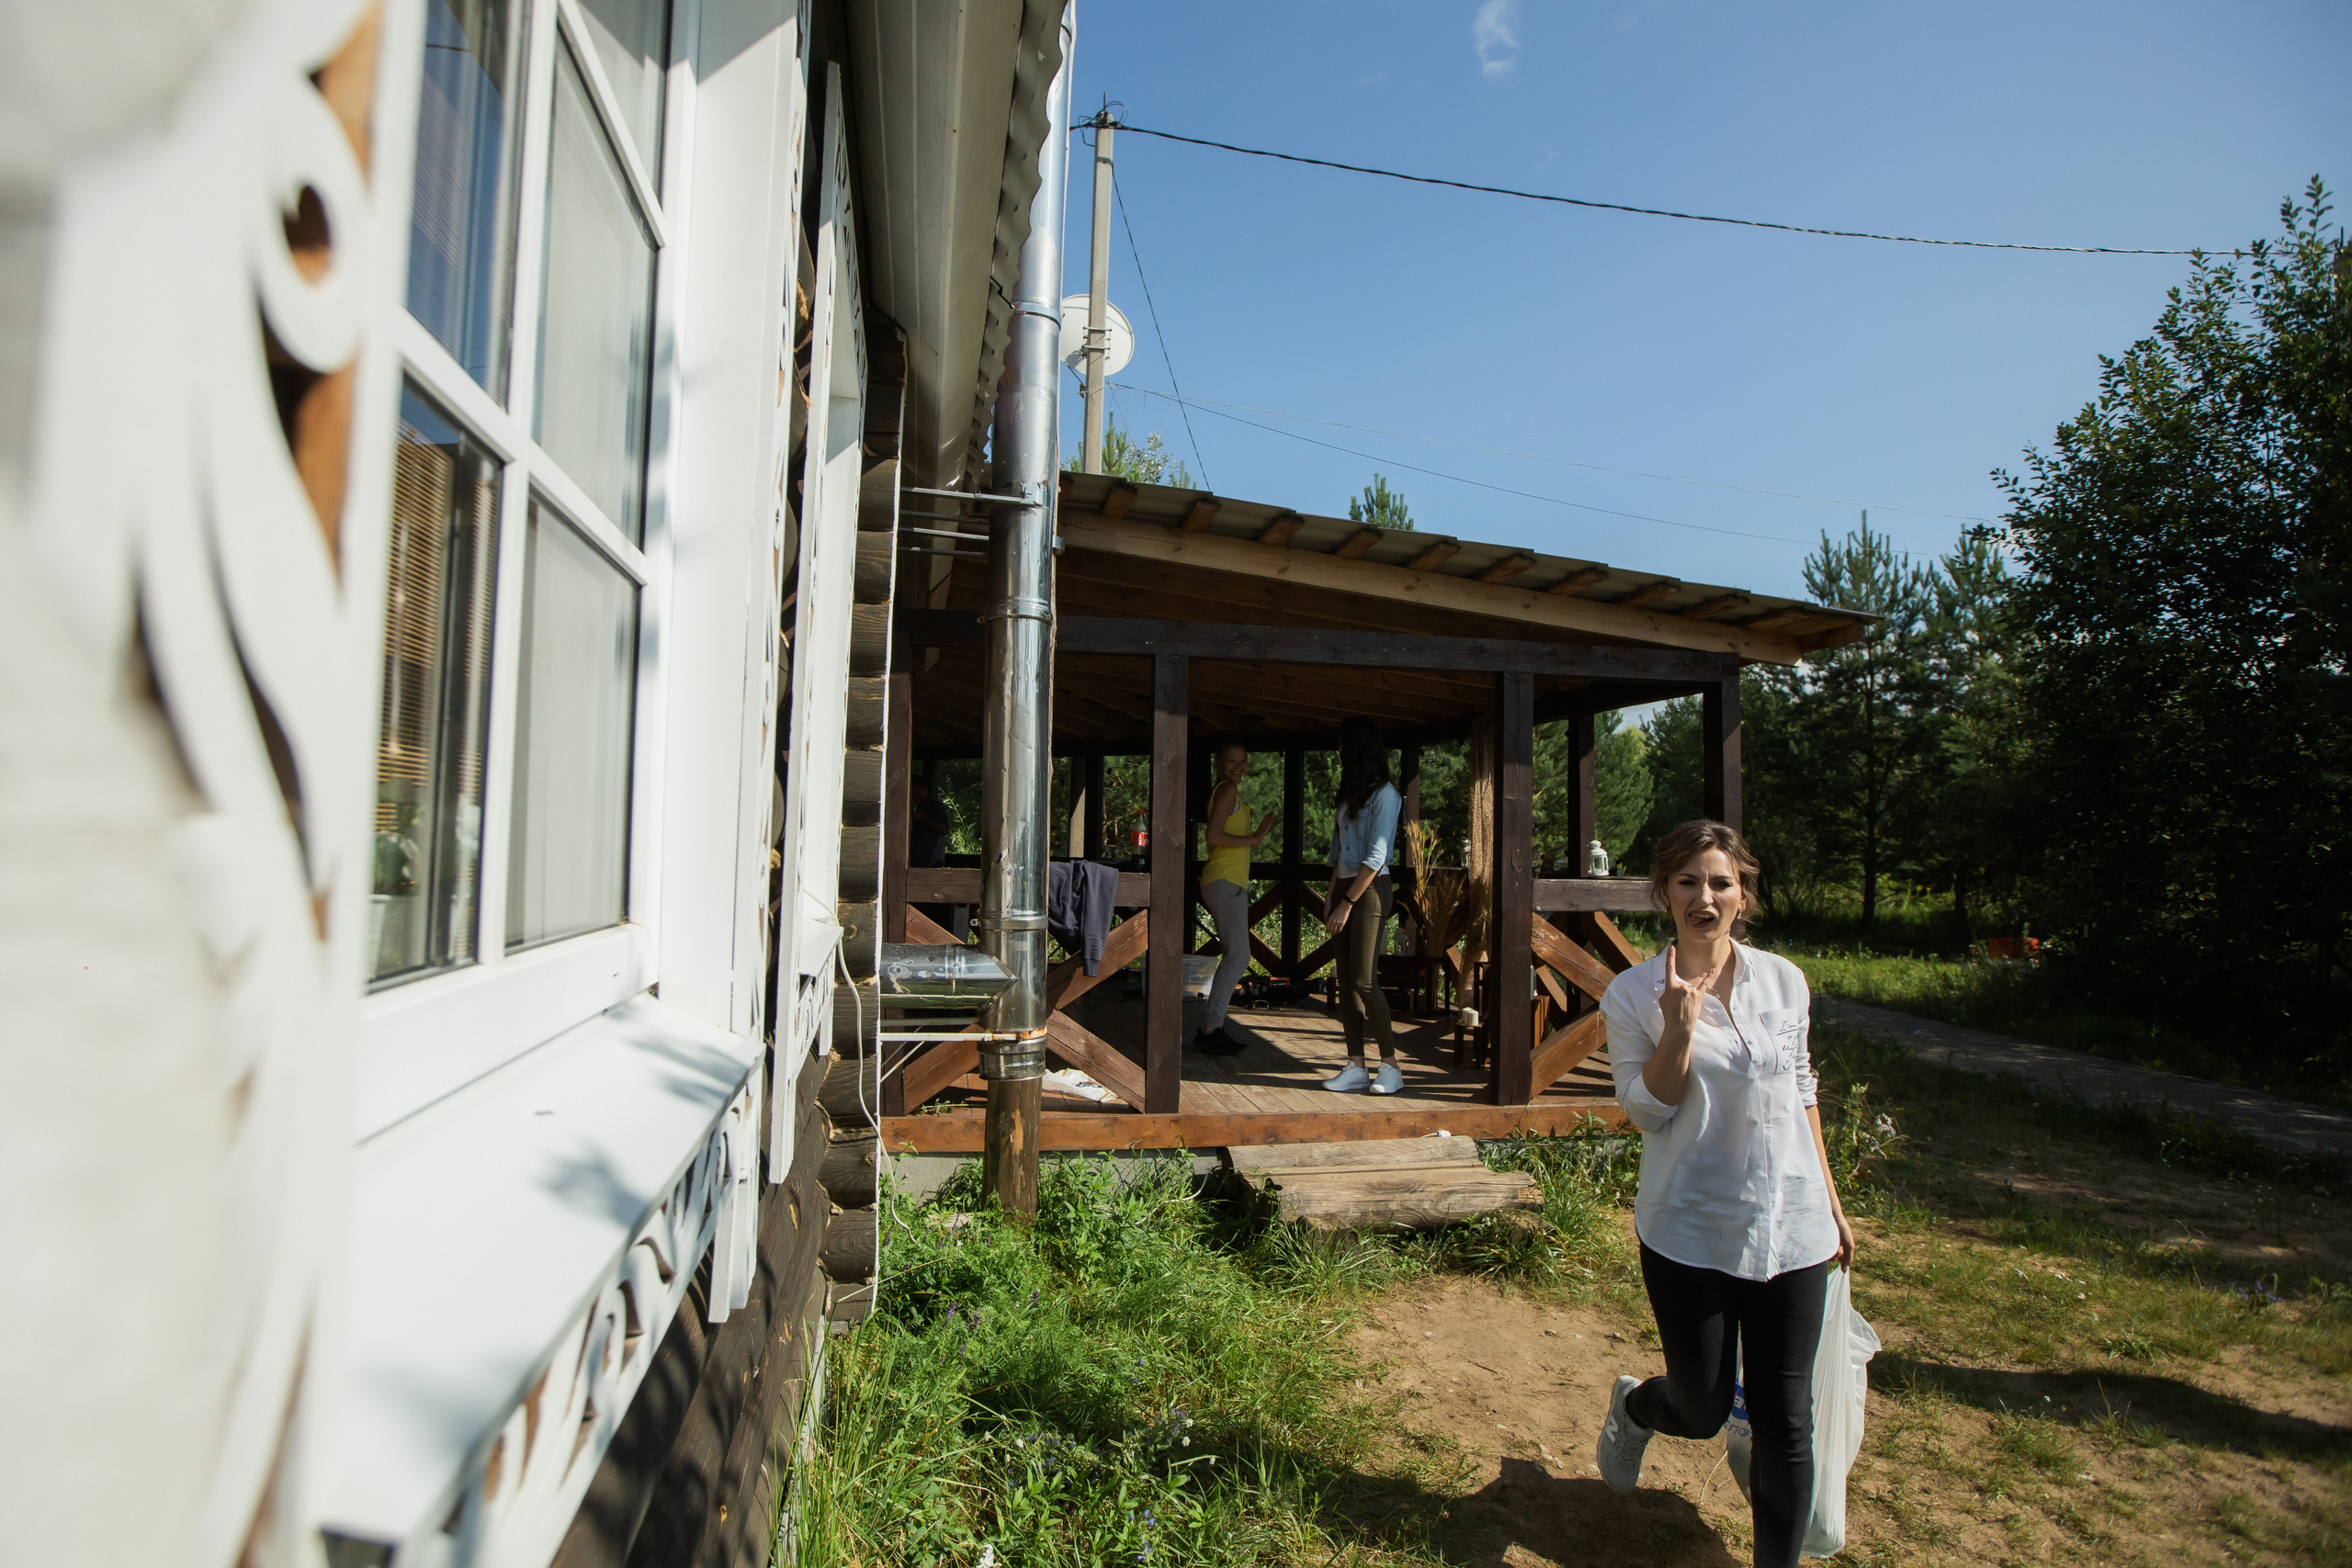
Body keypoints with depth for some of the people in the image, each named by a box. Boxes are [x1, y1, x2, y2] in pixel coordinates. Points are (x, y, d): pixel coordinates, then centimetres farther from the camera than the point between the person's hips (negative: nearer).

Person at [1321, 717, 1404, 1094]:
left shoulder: (1384, 794, -9)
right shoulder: (1351, 794, 17)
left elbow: (1376, 857, -14)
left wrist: (1347, 903, -16)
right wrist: (1332, 892, 8)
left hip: (1370, 890, -8)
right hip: (1346, 887, 8)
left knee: (1364, 981, -11)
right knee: (1346, 981, 3)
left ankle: (1391, 1066, -1)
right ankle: (1355, 1067, 6)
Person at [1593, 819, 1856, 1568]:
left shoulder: (1783, 980, 1)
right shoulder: (1633, 994, -9)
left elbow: (1800, 1090, 13)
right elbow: (1647, 1112, -10)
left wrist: (1831, 1201, 15)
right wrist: (1679, 1027, -23)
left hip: (1791, 1226, 3)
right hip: (1690, 1232, -2)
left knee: (1784, 1420, 8)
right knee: (1702, 1413, 10)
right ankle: (1632, 1405, 44)